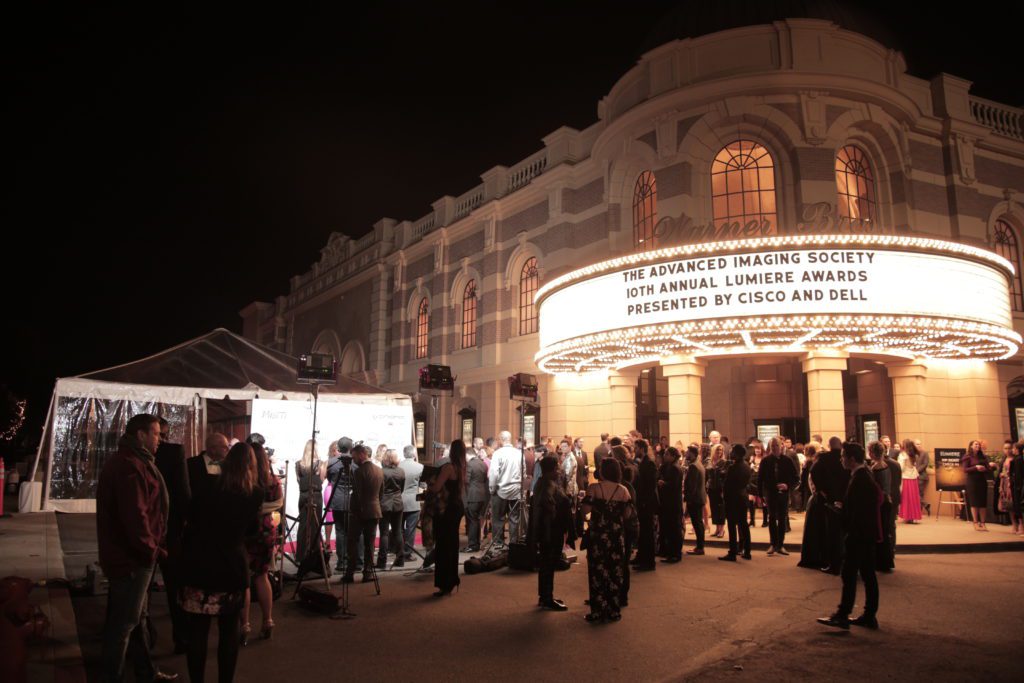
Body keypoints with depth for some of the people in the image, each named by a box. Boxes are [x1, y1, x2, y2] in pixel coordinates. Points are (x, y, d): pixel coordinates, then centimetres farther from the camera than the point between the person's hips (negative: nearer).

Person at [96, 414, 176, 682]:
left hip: (130, 554, 11)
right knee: (124, 622, 2)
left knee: (134, 618, 20)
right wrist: (151, 549, -17)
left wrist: (150, 547, 13)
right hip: (132, 557, -11)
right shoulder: (130, 466, -22)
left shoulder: (131, 462, 14)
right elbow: (134, 516, -28)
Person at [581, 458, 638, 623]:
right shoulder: (623, 490, -2)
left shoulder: (594, 488, -9)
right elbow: (628, 513, -2)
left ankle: (598, 612, 10)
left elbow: (586, 509, -13)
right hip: (617, 536, 2)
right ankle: (614, 611, 17)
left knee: (598, 572, 6)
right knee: (615, 572, 11)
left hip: (598, 534, -2)